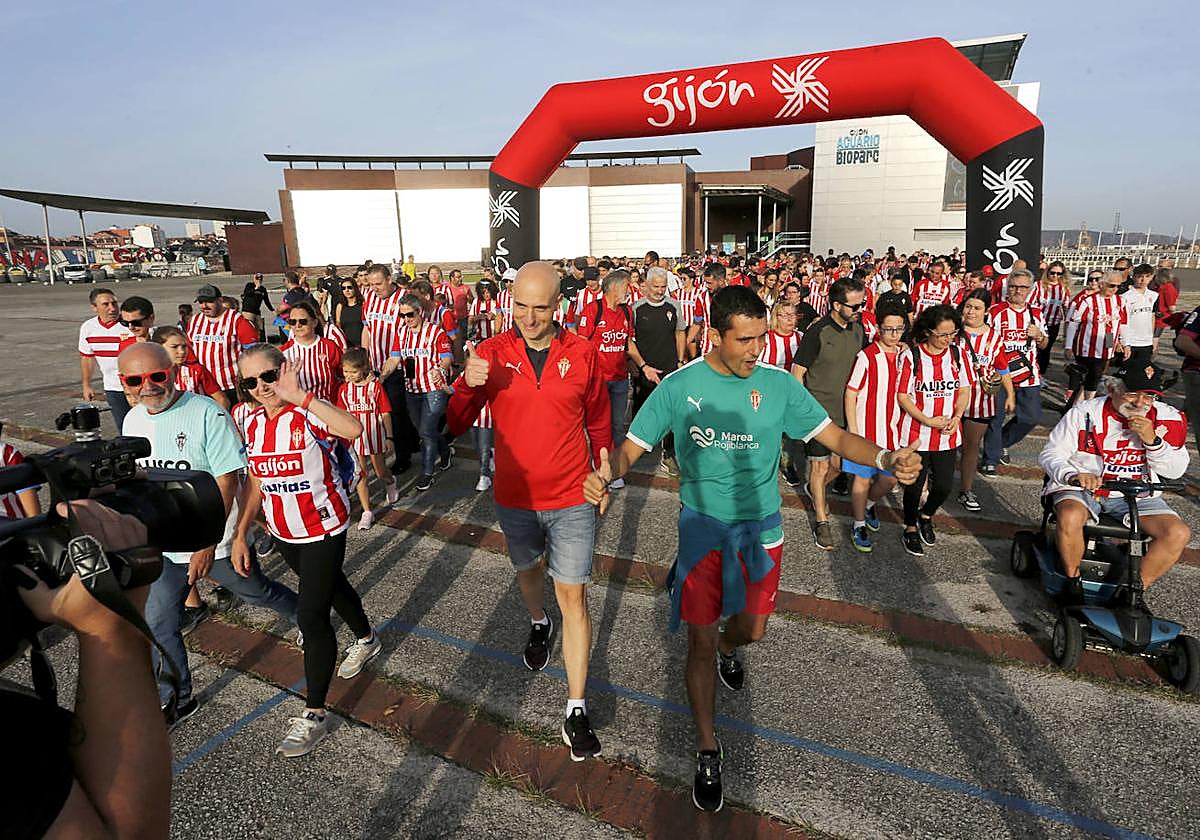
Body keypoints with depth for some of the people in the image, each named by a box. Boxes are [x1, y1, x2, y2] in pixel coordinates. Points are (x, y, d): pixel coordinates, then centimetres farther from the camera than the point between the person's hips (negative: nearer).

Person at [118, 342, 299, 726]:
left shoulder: (207, 414, -22)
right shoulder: (133, 420, -1)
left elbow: (226, 482, -22)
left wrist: (207, 543, -24)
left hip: (216, 540, -5)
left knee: (257, 592, 16)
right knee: (158, 624, 10)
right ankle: (177, 699, 31)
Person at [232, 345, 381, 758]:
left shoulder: (309, 415, -22)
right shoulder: (253, 423, 0)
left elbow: (354, 428, -46)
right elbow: (254, 482, 10)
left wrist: (300, 396, -44)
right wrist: (239, 535, 9)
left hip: (324, 530, -7)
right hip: (284, 533, 7)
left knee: (312, 616, -6)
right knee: (331, 587, 26)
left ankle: (313, 716, 9)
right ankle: (366, 639, 53)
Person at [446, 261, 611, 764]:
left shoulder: (583, 354, -8)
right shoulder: (491, 354, -8)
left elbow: (598, 422, 5)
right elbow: (456, 426, -10)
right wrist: (467, 385, -29)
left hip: (572, 500, -1)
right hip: (514, 497, 2)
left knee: (572, 596, 1)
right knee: (528, 570, 25)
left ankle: (576, 710, 15)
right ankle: (539, 625, 59)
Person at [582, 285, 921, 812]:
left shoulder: (779, 385, -8)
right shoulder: (680, 387, -12)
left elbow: (836, 437, -6)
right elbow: (630, 449, -11)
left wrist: (885, 458, -27)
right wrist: (606, 475, -33)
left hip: (762, 525, 2)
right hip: (702, 525, -2)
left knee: (753, 629, 18)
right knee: (700, 641, 4)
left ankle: (727, 647, 58)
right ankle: (707, 752, 26)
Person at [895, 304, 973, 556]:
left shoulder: (957, 353, 1)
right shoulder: (911, 356, -12)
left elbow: (965, 389, 8)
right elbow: (902, 396, -10)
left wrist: (957, 417, -8)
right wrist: (928, 421, -18)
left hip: (948, 434, 4)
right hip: (916, 433, -4)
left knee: (944, 486, 8)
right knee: (915, 485, 8)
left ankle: (926, 515, 39)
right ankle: (910, 529, 31)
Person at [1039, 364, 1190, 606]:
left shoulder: (1166, 418, 2)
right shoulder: (1085, 412, -7)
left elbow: (1175, 471, 0)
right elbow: (1050, 454, -9)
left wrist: (1152, 440, -17)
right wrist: (1073, 475, -30)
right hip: (1082, 489, -3)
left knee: (1179, 534, -19)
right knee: (1070, 518, -35)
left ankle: (1133, 592, 0)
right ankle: (1073, 582, -10)